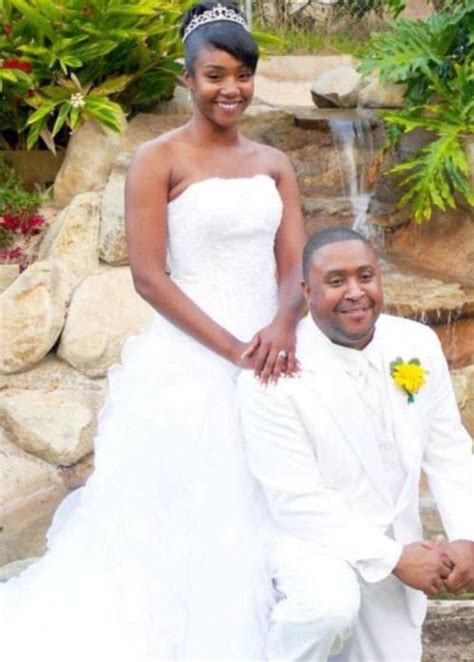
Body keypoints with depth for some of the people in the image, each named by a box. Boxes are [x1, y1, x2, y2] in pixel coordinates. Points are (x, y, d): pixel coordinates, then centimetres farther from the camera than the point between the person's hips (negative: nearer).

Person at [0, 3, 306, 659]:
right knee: (185, 521, 0)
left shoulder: (274, 164, 11)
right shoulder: (159, 160, -5)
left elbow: (295, 265, 4)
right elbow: (149, 275, -11)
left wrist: (282, 328, -18)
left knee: (261, 519, 8)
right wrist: (231, 349, -17)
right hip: (191, 363, -5)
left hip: (273, 357, 5)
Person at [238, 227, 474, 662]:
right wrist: (394, 557, -23)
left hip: (399, 545, 6)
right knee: (330, 607, -36)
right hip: (313, 538, -5)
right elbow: (297, 499, -21)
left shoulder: (419, 344, -6)